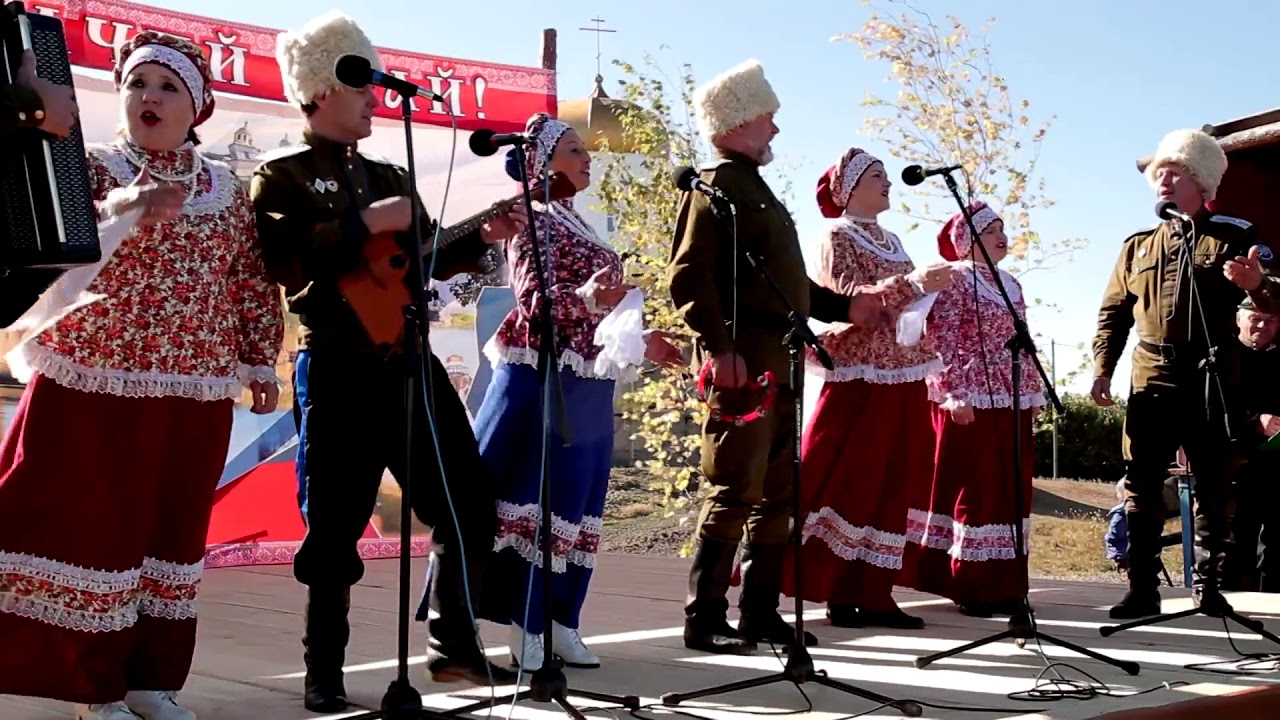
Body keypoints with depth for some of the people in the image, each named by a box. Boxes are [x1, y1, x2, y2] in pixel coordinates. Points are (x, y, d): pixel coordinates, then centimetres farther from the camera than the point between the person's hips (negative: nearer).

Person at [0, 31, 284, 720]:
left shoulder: (226, 188, 11)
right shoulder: (88, 166, 3)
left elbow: (253, 282, 14)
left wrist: (260, 362, 9)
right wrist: (119, 209, -28)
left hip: (193, 393, 3)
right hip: (91, 381, -3)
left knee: (170, 532, 7)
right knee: (89, 528, -1)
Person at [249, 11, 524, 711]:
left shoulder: (389, 176, 19)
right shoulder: (282, 176, 0)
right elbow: (285, 260, -17)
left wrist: (485, 237, 8)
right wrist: (367, 224, -19)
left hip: (410, 361, 6)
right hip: (340, 373, -6)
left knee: (469, 503, 7)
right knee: (336, 526, -1)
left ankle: (454, 643, 21)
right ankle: (324, 673, 12)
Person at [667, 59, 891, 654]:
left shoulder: (756, 189, 24)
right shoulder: (715, 186, -5)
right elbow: (689, 277, -17)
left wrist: (844, 306, 20)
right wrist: (719, 347, -25)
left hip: (779, 364, 10)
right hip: (743, 365, -10)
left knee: (776, 496, 12)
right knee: (735, 493, -8)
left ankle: (760, 611, 19)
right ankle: (704, 619, -2)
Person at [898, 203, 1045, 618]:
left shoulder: (1011, 285, 18)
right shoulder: (955, 280, -4)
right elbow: (942, 341, -11)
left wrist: (1035, 393, 16)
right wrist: (953, 394, -18)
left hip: (1013, 402, 8)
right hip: (970, 402, -8)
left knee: (1011, 490, 8)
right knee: (973, 490, -5)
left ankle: (1002, 584, 14)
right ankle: (971, 585, 0)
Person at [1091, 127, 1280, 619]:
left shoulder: (1234, 238, 5)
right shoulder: (1138, 246, 14)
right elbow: (1113, 312, 14)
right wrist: (1103, 369, 3)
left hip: (1214, 382, -2)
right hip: (1151, 383, 2)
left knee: (1213, 487, 4)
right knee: (1142, 487, 0)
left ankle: (1207, 586, 13)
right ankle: (1142, 589, 4)